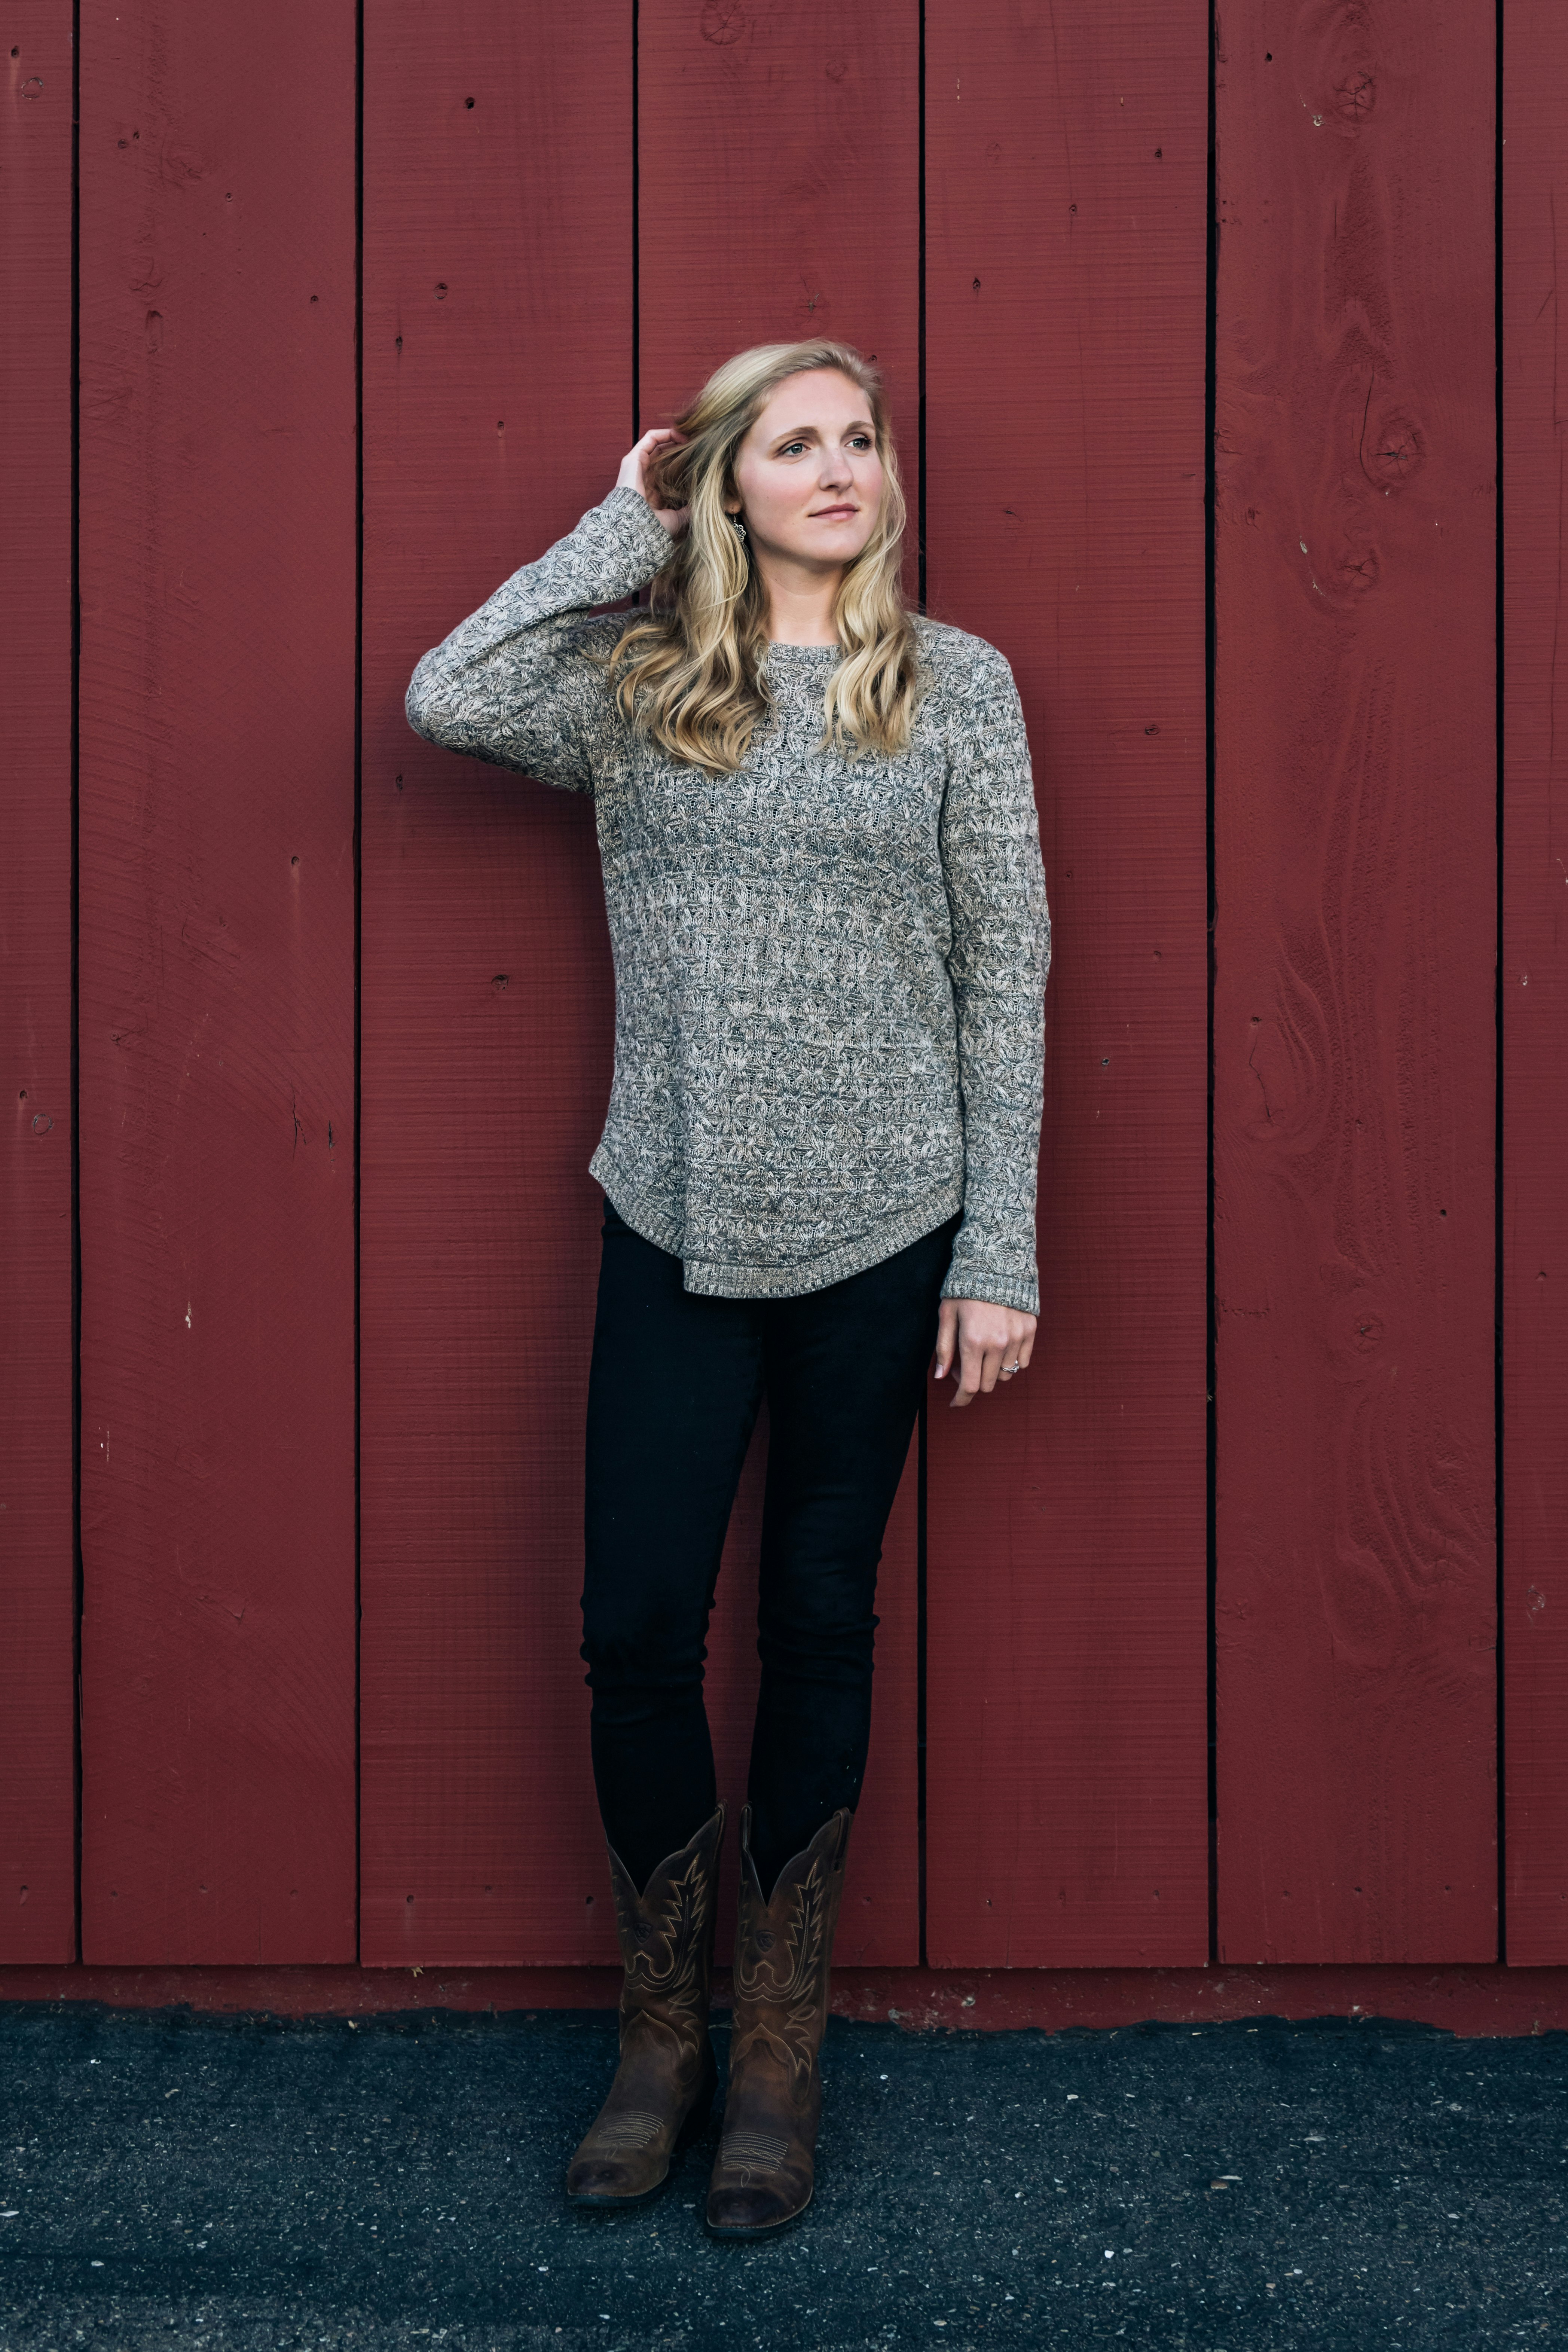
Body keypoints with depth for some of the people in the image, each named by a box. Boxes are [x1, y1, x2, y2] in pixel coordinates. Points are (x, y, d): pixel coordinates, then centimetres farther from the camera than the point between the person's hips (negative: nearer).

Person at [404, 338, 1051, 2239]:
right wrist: (626, 526, -4)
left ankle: (779, 2056, 23)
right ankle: (660, 2036, 21)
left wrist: (1000, 1252, -4)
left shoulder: (957, 687, 2)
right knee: (635, 1630, -1)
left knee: (820, 1628, 9)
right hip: (673, 1226, 1)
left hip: (879, 1231, -1)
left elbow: (1006, 975, 1)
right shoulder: (636, 684, 4)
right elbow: (446, 699, -16)